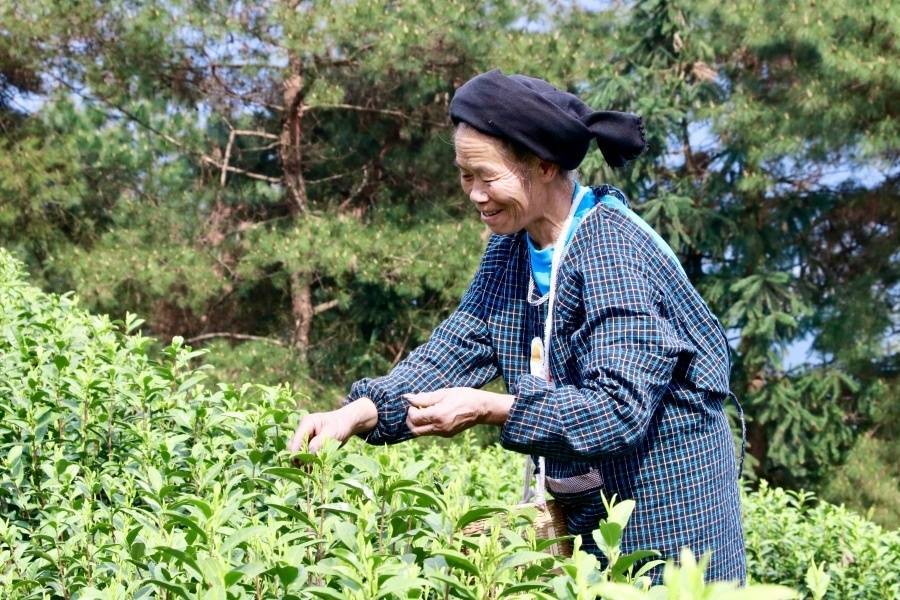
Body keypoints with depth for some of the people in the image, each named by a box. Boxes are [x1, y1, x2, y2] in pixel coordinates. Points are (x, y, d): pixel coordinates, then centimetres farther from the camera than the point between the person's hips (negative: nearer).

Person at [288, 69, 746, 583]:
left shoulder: (613, 251, -23)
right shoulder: (513, 245, 2)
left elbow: (620, 407, -28)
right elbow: (458, 346, -2)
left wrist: (489, 409, -33)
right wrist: (358, 413, -16)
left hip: (670, 503, -7)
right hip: (583, 503, 7)